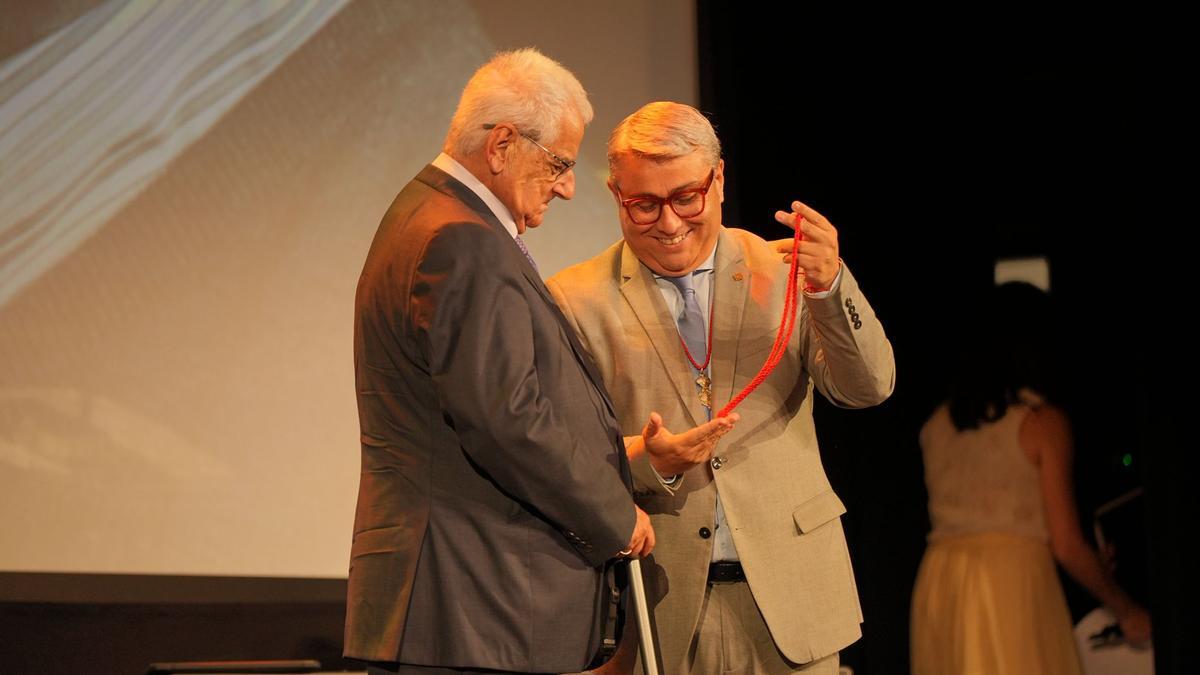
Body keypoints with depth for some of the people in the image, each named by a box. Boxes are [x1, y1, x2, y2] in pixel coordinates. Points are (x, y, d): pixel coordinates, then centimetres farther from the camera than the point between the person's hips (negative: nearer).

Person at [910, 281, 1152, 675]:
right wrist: (1126, 611, 10)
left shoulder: (937, 424, 13)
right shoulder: (1043, 421, -2)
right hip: (1013, 579, -5)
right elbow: (1066, 545, -4)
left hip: (937, 582, 5)